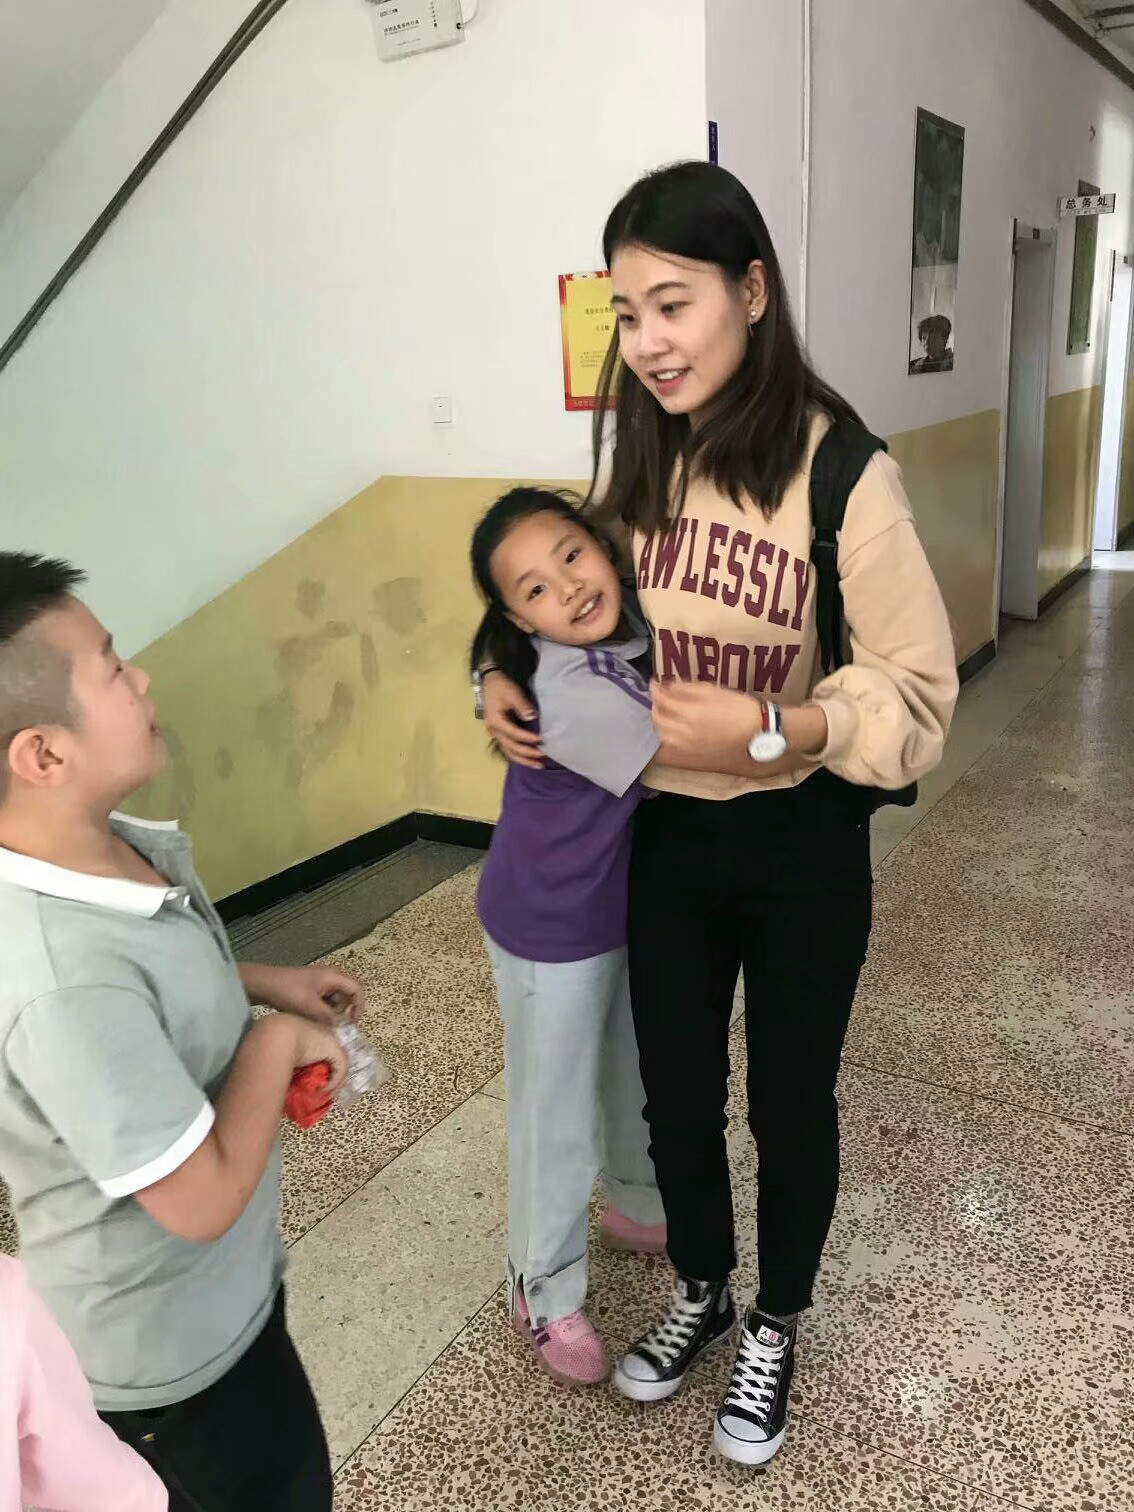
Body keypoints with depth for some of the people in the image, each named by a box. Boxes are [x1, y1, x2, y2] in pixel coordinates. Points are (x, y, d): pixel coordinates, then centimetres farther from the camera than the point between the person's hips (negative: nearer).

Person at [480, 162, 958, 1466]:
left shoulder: (840, 472, -19)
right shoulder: (638, 461, -2)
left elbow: (916, 697, -16)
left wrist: (771, 729, -31)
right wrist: (516, 681, -8)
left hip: (802, 848, -4)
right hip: (666, 838, 5)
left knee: (789, 1103, 17)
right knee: (675, 1093, 20)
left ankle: (775, 1326, 46)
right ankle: (699, 1291, 49)